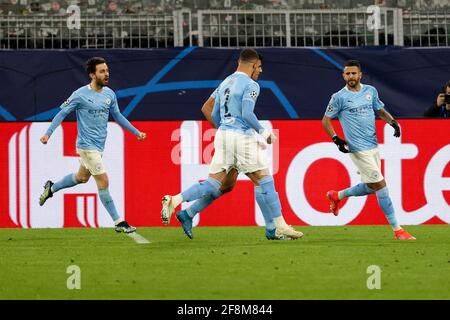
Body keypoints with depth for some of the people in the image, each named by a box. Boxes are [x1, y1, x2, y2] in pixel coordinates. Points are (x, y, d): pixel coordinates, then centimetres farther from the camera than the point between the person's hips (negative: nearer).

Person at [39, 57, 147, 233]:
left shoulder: (109, 94, 5)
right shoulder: (80, 95, -14)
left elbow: (117, 116, 17)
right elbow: (62, 113, -7)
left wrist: (136, 132, 16)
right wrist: (48, 133, -15)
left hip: (99, 145, 8)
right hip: (87, 145, -8)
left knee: (82, 177, 22)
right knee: (103, 182, -9)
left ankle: (51, 188, 46)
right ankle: (119, 223, -3)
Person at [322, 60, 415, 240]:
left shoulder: (370, 91, 9)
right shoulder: (339, 97, -5)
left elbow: (380, 110, 21)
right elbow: (325, 121, 2)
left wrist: (392, 122, 2)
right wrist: (336, 139, -10)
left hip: (373, 146, 7)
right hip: (358, 149, -7)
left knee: (371, 187, 15)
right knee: (380, 185, -10)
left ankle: (336, 196, 38)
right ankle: (397, 230, -6)